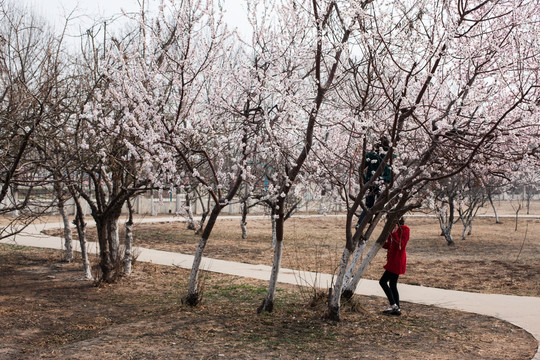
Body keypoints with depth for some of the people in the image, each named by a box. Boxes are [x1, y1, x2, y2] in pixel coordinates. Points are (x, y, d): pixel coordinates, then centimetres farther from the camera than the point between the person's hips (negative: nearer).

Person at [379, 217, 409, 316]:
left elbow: (401, 244, -21)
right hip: (393, 260, 9)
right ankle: (397, 309, 16)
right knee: (392, 285, 11)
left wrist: (394, 233, -24)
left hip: (398, 260, -9)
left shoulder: (405, 229, -12)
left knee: (383, 281, -10)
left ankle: (393, 305, -6)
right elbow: (389, 245, 17)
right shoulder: (393, 229, 13)